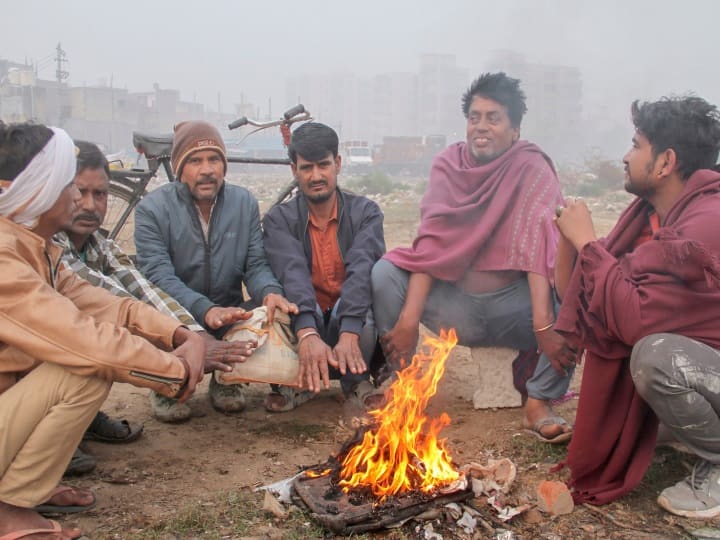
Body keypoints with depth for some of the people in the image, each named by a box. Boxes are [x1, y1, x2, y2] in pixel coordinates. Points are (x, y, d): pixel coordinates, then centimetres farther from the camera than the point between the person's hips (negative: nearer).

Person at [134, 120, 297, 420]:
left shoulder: (245, 203, 3)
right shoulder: (153, 209, -9)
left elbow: (256, 264, -1)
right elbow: (158, 276, -19)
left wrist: (270, 292, -26)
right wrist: (206, 310, -37)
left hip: (231, 318, 3)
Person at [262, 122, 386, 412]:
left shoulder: (365, 212, -5)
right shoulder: (279, 219, -6)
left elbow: (362, 269, -24)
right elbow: (292, 273, -26)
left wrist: (348, 334, -41)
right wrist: (307, 335, -44)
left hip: (351, 323, 0)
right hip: (303, 323, 0)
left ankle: (356, 381, -5)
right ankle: (298, 382, -4)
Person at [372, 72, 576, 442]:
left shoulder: (531, 168, -10)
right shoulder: (448, 164, 0)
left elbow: (540, 245, -24)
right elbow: (431, 243, -10)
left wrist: (543, 325, -37)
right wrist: (409, 318, -22)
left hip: (512, 306, -3)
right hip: (455, 303, 3)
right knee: (384, 272, -18)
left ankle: (539, 404, -17)